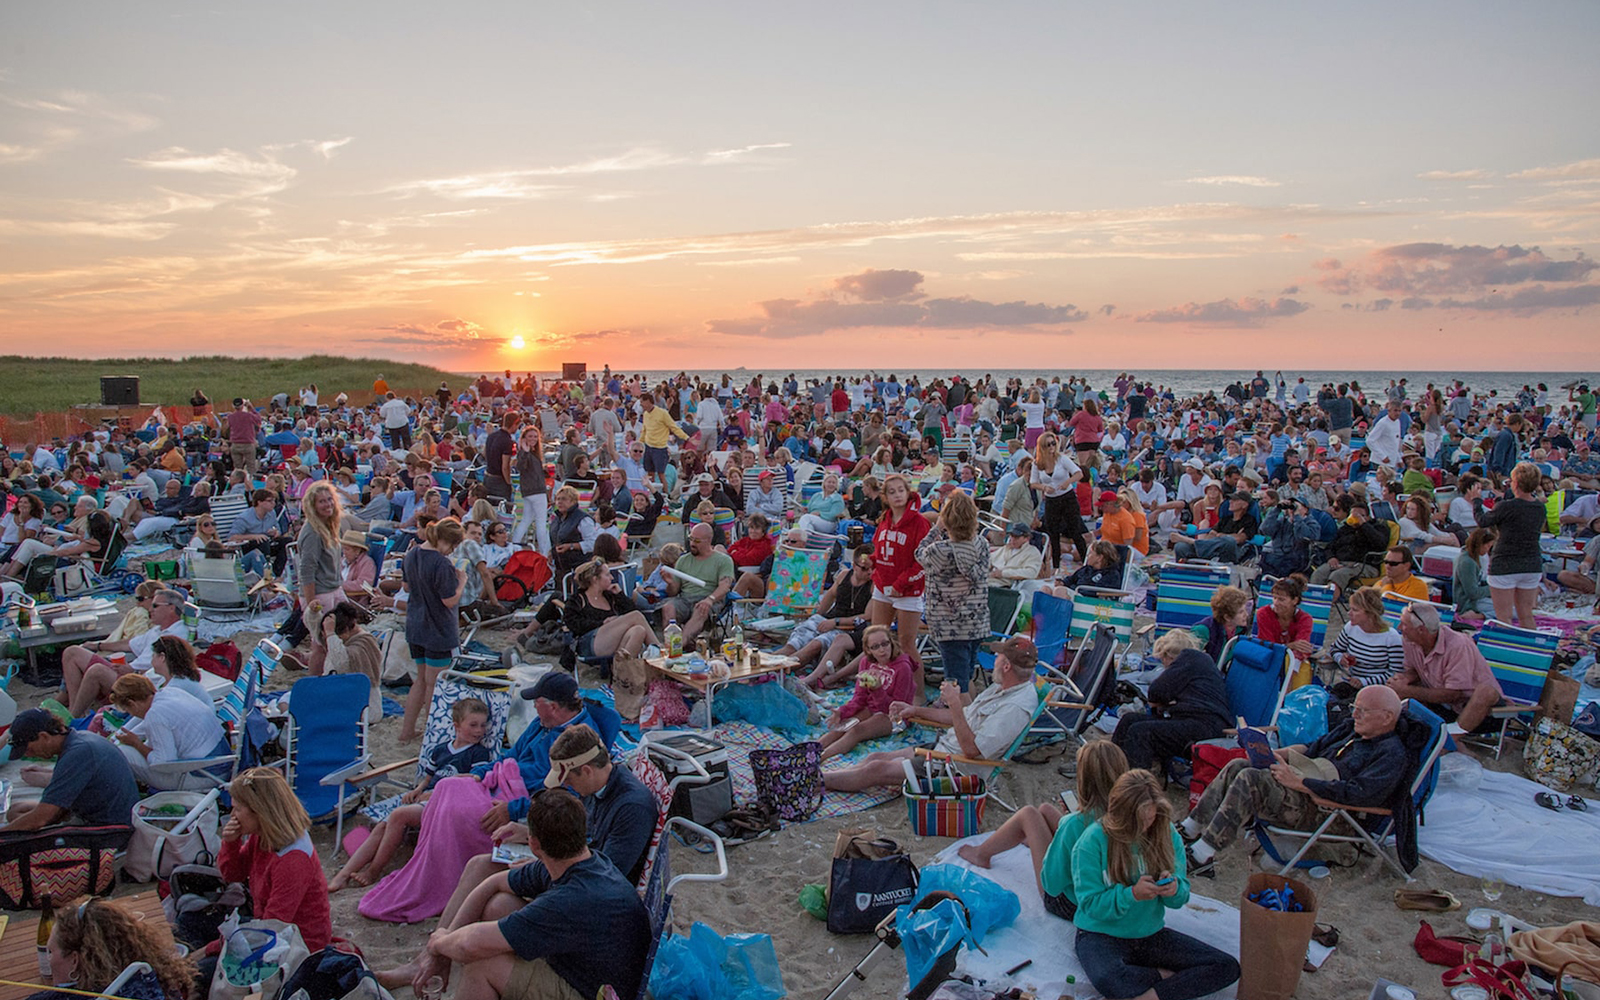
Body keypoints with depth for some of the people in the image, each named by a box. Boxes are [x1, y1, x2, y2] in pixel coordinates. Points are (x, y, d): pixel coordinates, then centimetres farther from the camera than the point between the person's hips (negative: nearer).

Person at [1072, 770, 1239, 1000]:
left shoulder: (1167, 833, -2)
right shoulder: (1092, 841, -16)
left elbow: (1180, 899, 3)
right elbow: (1090, 903, -15)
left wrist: (1174, 889, -22)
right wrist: (1132, 894, -29)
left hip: (1151, 933, 5)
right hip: (1102, 935, -5)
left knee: (1228, 968, -11)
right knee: (1107, 980, -39)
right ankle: (1165, 976, -11)